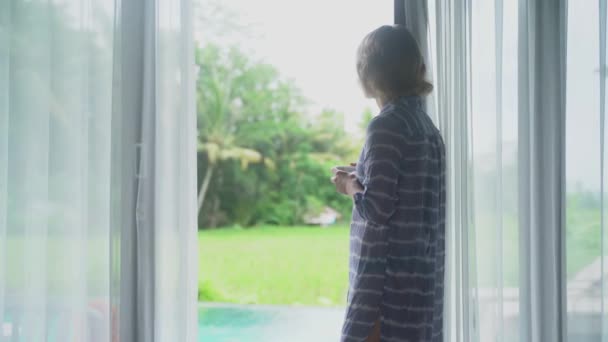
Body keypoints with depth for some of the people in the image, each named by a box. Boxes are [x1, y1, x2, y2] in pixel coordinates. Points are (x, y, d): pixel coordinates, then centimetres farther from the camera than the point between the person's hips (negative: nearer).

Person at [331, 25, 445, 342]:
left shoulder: (386, 126, -13)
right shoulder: (426, 125, 12)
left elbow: (377, 209, -17)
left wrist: (350, 186, 1)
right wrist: (360, 181, 15)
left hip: (390, 282, -9)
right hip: (420, 278, 9)